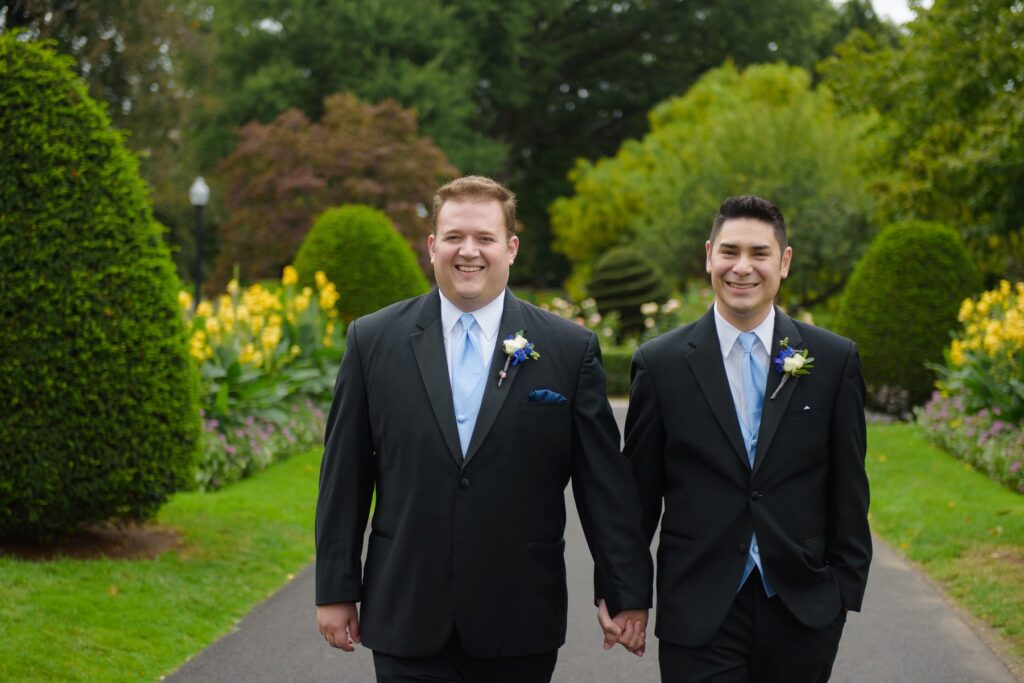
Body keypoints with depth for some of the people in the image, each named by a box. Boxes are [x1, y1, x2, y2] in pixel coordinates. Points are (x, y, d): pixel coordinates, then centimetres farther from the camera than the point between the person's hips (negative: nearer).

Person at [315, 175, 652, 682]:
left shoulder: (571, 349, 0)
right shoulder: (373, 340, 3)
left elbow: (605, 484, 1)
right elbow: (344, 480, 6)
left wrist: (628, 596, 0)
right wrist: (336, 590, 4)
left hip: (520, 624, 0)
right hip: (408, 622, 0)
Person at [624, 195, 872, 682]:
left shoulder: (835, 360, 3)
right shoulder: (660, 364, 1)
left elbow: (849, 490, 6)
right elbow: (638, 492, 5)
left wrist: (847, 588, 3)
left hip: (803, 611, 1)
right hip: (699, 618, -1)